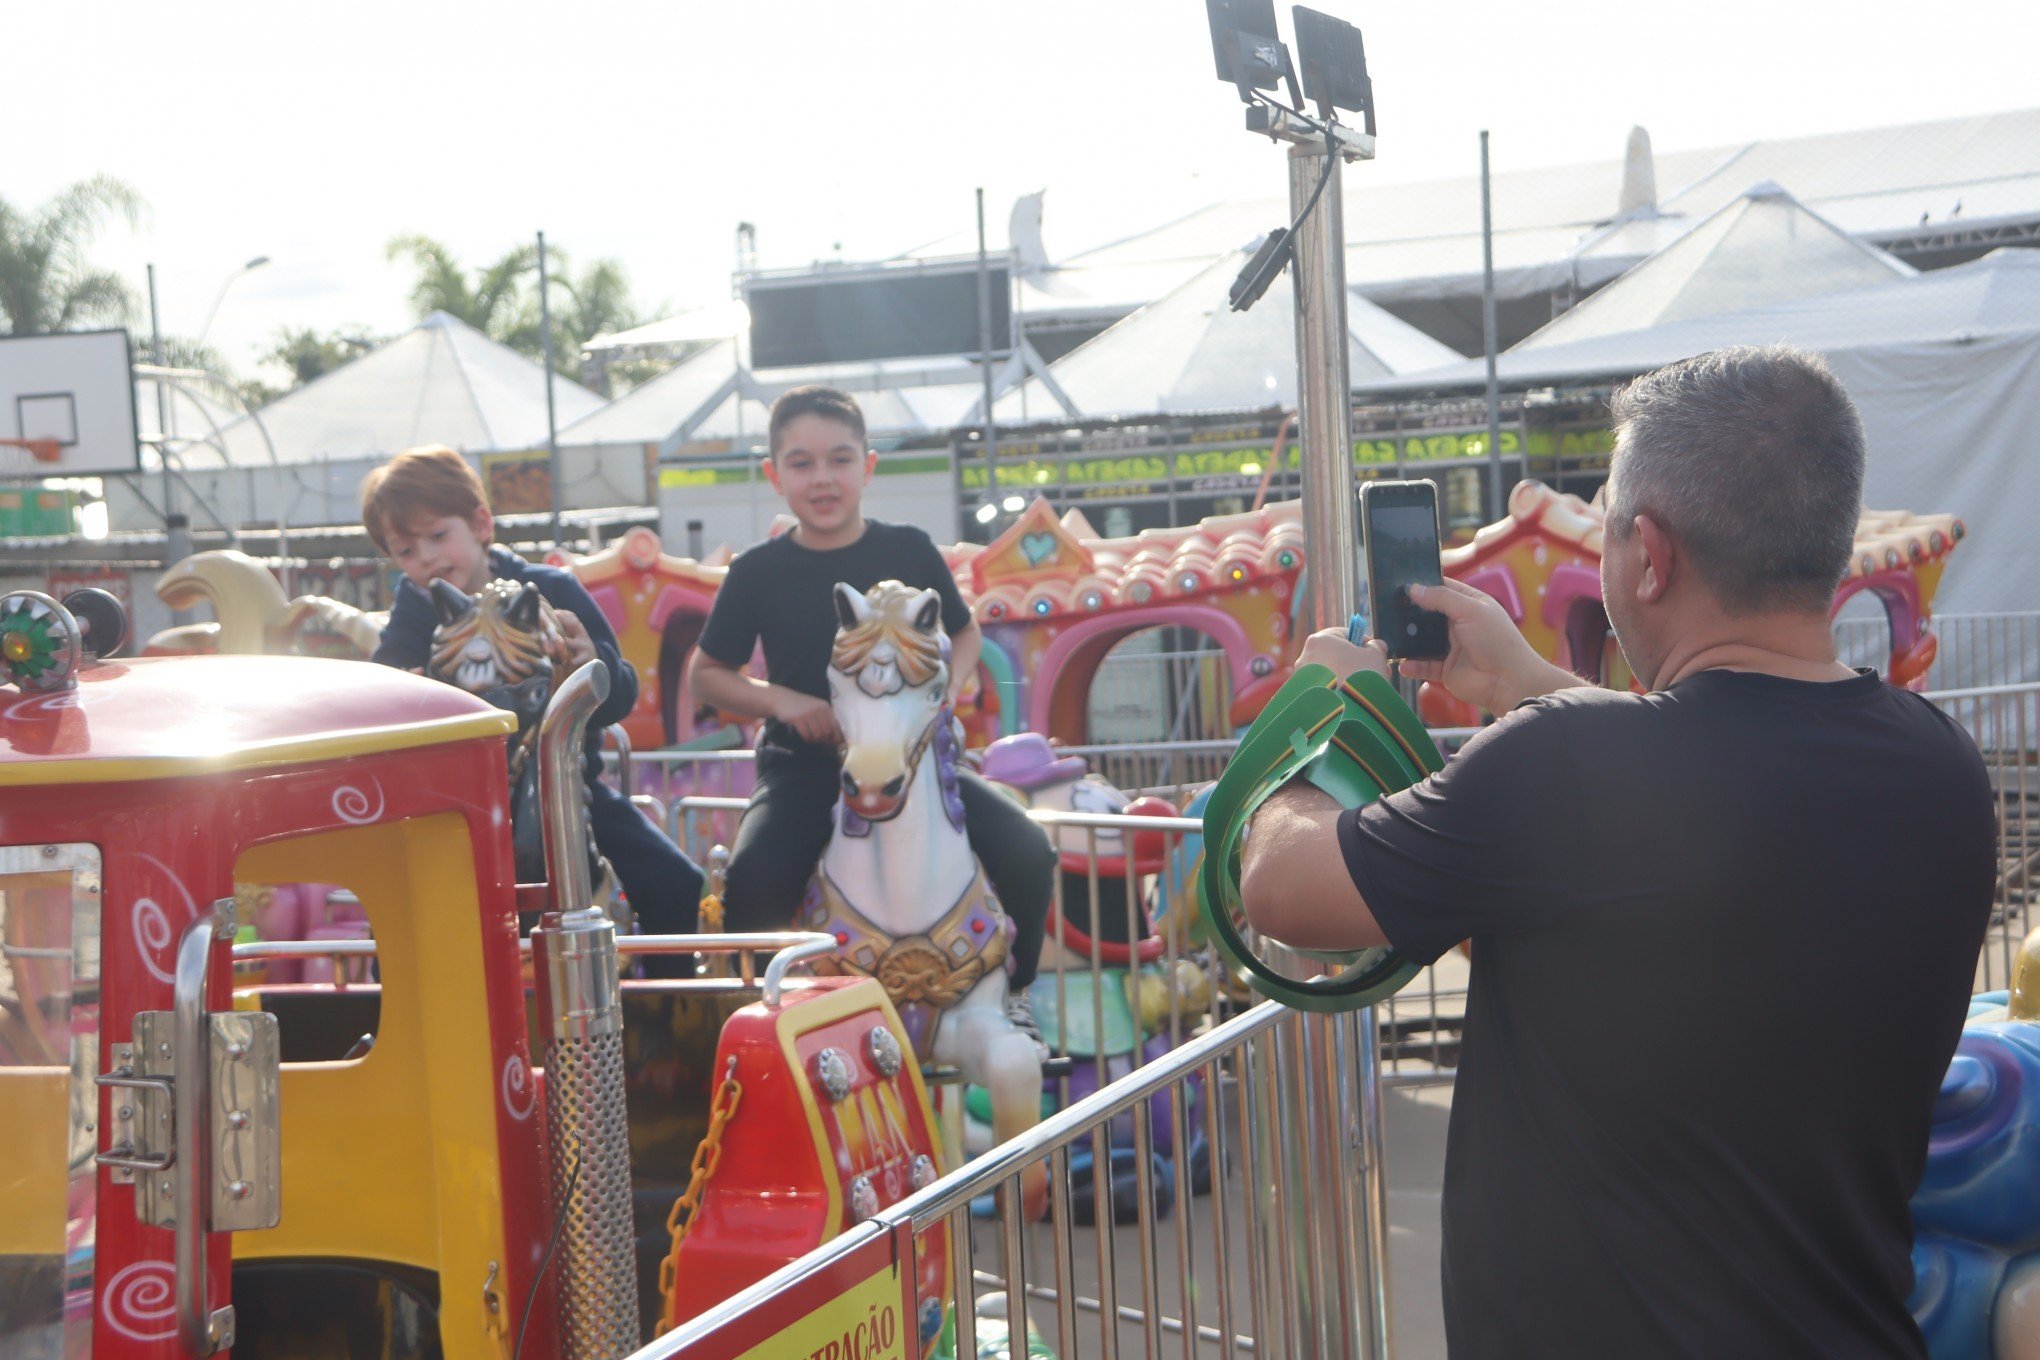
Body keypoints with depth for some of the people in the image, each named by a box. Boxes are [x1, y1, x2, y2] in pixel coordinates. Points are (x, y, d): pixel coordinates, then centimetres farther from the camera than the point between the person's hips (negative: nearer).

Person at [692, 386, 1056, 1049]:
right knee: (752, 882, -31)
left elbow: (964, 633, 19)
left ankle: (1009, 993, 10)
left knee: (1027, 853, -19)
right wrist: (781, 700, -9)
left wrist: (948, 685, -4)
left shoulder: (909, 551, 3)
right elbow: (707, 673, 9)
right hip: (803, 765, -1)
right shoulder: (757, 572, 0)